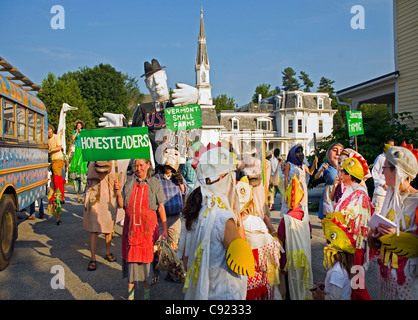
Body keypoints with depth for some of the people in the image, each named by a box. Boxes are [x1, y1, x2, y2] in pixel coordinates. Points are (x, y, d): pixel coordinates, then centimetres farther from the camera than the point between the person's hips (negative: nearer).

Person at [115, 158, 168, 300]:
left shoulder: (155, 183, 1)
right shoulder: (129, 183, 7)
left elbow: (161, 208, 1)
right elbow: (121, 205, 6)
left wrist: (165, 229, -3)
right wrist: (118, 191, -11)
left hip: (147, 227, -2)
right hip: (131, 227, 2)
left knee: (146, 259, 5)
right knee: (131, 257, 7)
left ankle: (147, 293, 22)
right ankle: (130, 292, 25)